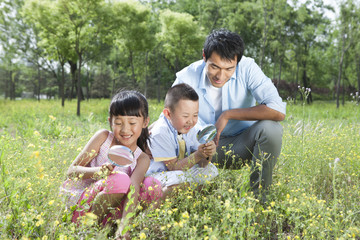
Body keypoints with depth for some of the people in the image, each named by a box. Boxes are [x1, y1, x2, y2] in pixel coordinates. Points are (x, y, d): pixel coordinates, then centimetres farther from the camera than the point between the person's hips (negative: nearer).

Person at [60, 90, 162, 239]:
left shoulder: (142, 159, -3)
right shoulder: (103, 137, -5)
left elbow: (133, 189, -22)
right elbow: (71, 170, -9)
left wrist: (124, 225, -41)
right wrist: (96, 171, -32)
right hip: (75, 200, -3)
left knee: (154, 187, -16)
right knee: (120, 179, -30)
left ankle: (106, 221, -19)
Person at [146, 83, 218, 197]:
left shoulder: (192, 129, -4)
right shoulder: (160, 133, -24)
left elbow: (201, 164, -5)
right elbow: (173, 167, -23)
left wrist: (207, 155, -29)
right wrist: (198, 155, -33)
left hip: (183, 169, 7)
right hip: (157, 174, -7)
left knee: (210, 169, -6)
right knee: (178, 178, -35)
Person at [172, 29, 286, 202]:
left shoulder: (247, 68, -19)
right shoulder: (186, 78, -16)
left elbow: (278, 111, -30)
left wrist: (228, 115, -27)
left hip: (241, 144, 0)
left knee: (270, 128, -31)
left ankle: (259, 196, -13)